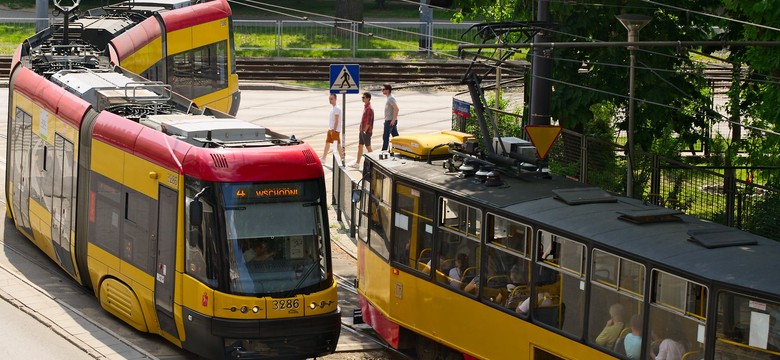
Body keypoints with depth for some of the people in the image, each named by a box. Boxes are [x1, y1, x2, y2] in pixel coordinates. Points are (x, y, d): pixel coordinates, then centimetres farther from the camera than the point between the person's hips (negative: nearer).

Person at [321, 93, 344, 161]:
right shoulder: (332, 107, 12)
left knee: (337, 144, -4)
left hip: (335, 130, -10)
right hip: (330, 129, 10)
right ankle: (323, 158, 19)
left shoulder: (336, 108, -17)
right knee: (327, 143, 13)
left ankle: (342, 158, 2)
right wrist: (330, 129, 19)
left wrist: (334, 130, -22)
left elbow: (336, 120, -21)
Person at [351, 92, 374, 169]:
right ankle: (357, 163, 15)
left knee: (368, 147, -1)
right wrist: (361, 129, 17)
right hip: (362, 130, 10)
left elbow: (368, 122, -22)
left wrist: (365, 131, -21)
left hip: (366, 131, -10)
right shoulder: (365, 107, 11)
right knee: (360, 146, 11)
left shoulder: (369, 109, -19)